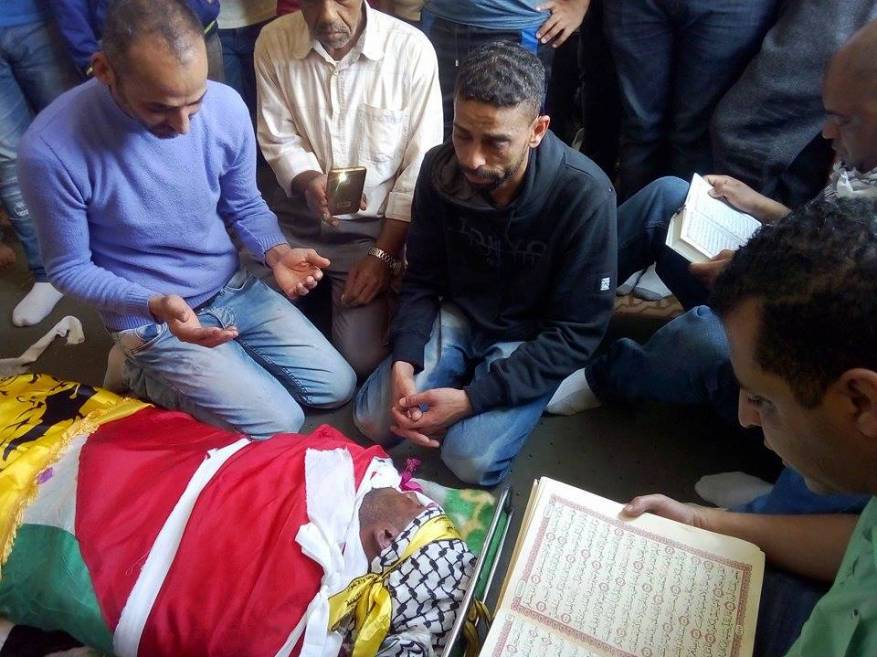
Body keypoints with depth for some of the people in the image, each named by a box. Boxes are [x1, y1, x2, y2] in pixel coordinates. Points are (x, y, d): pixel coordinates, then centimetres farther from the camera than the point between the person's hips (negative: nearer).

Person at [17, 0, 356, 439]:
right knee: (280, 425, -8)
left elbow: (244, 206, 1)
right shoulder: (51, 150, -26)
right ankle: (147, 373, 13)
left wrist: (275, 252, -21)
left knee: (337, 387, 5)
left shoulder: (226, 107, -15)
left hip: (235, 289, 5)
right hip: (149, 318, -4)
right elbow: (70, 268, -13)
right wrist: (154, 306, -30)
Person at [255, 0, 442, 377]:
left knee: (361, 358, -10)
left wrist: (383, 253, -12)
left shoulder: (412, 48, -13)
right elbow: (279, 141, 0)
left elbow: (420, 166, -10)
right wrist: (309, 182, -24)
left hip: (374, 223, -2)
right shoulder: (273, 42, -5)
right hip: (298, 216, 3)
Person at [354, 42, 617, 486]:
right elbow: (421, 280, -2)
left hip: (532, 340, -3)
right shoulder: (440, 168, -14)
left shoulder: (585, 195, -26)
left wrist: (472, 397, -27)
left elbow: (576, 332, -21)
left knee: (470, 458, -21)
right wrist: (403, 362, -20)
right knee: (374, 420, -7)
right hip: (457, 315, 4)